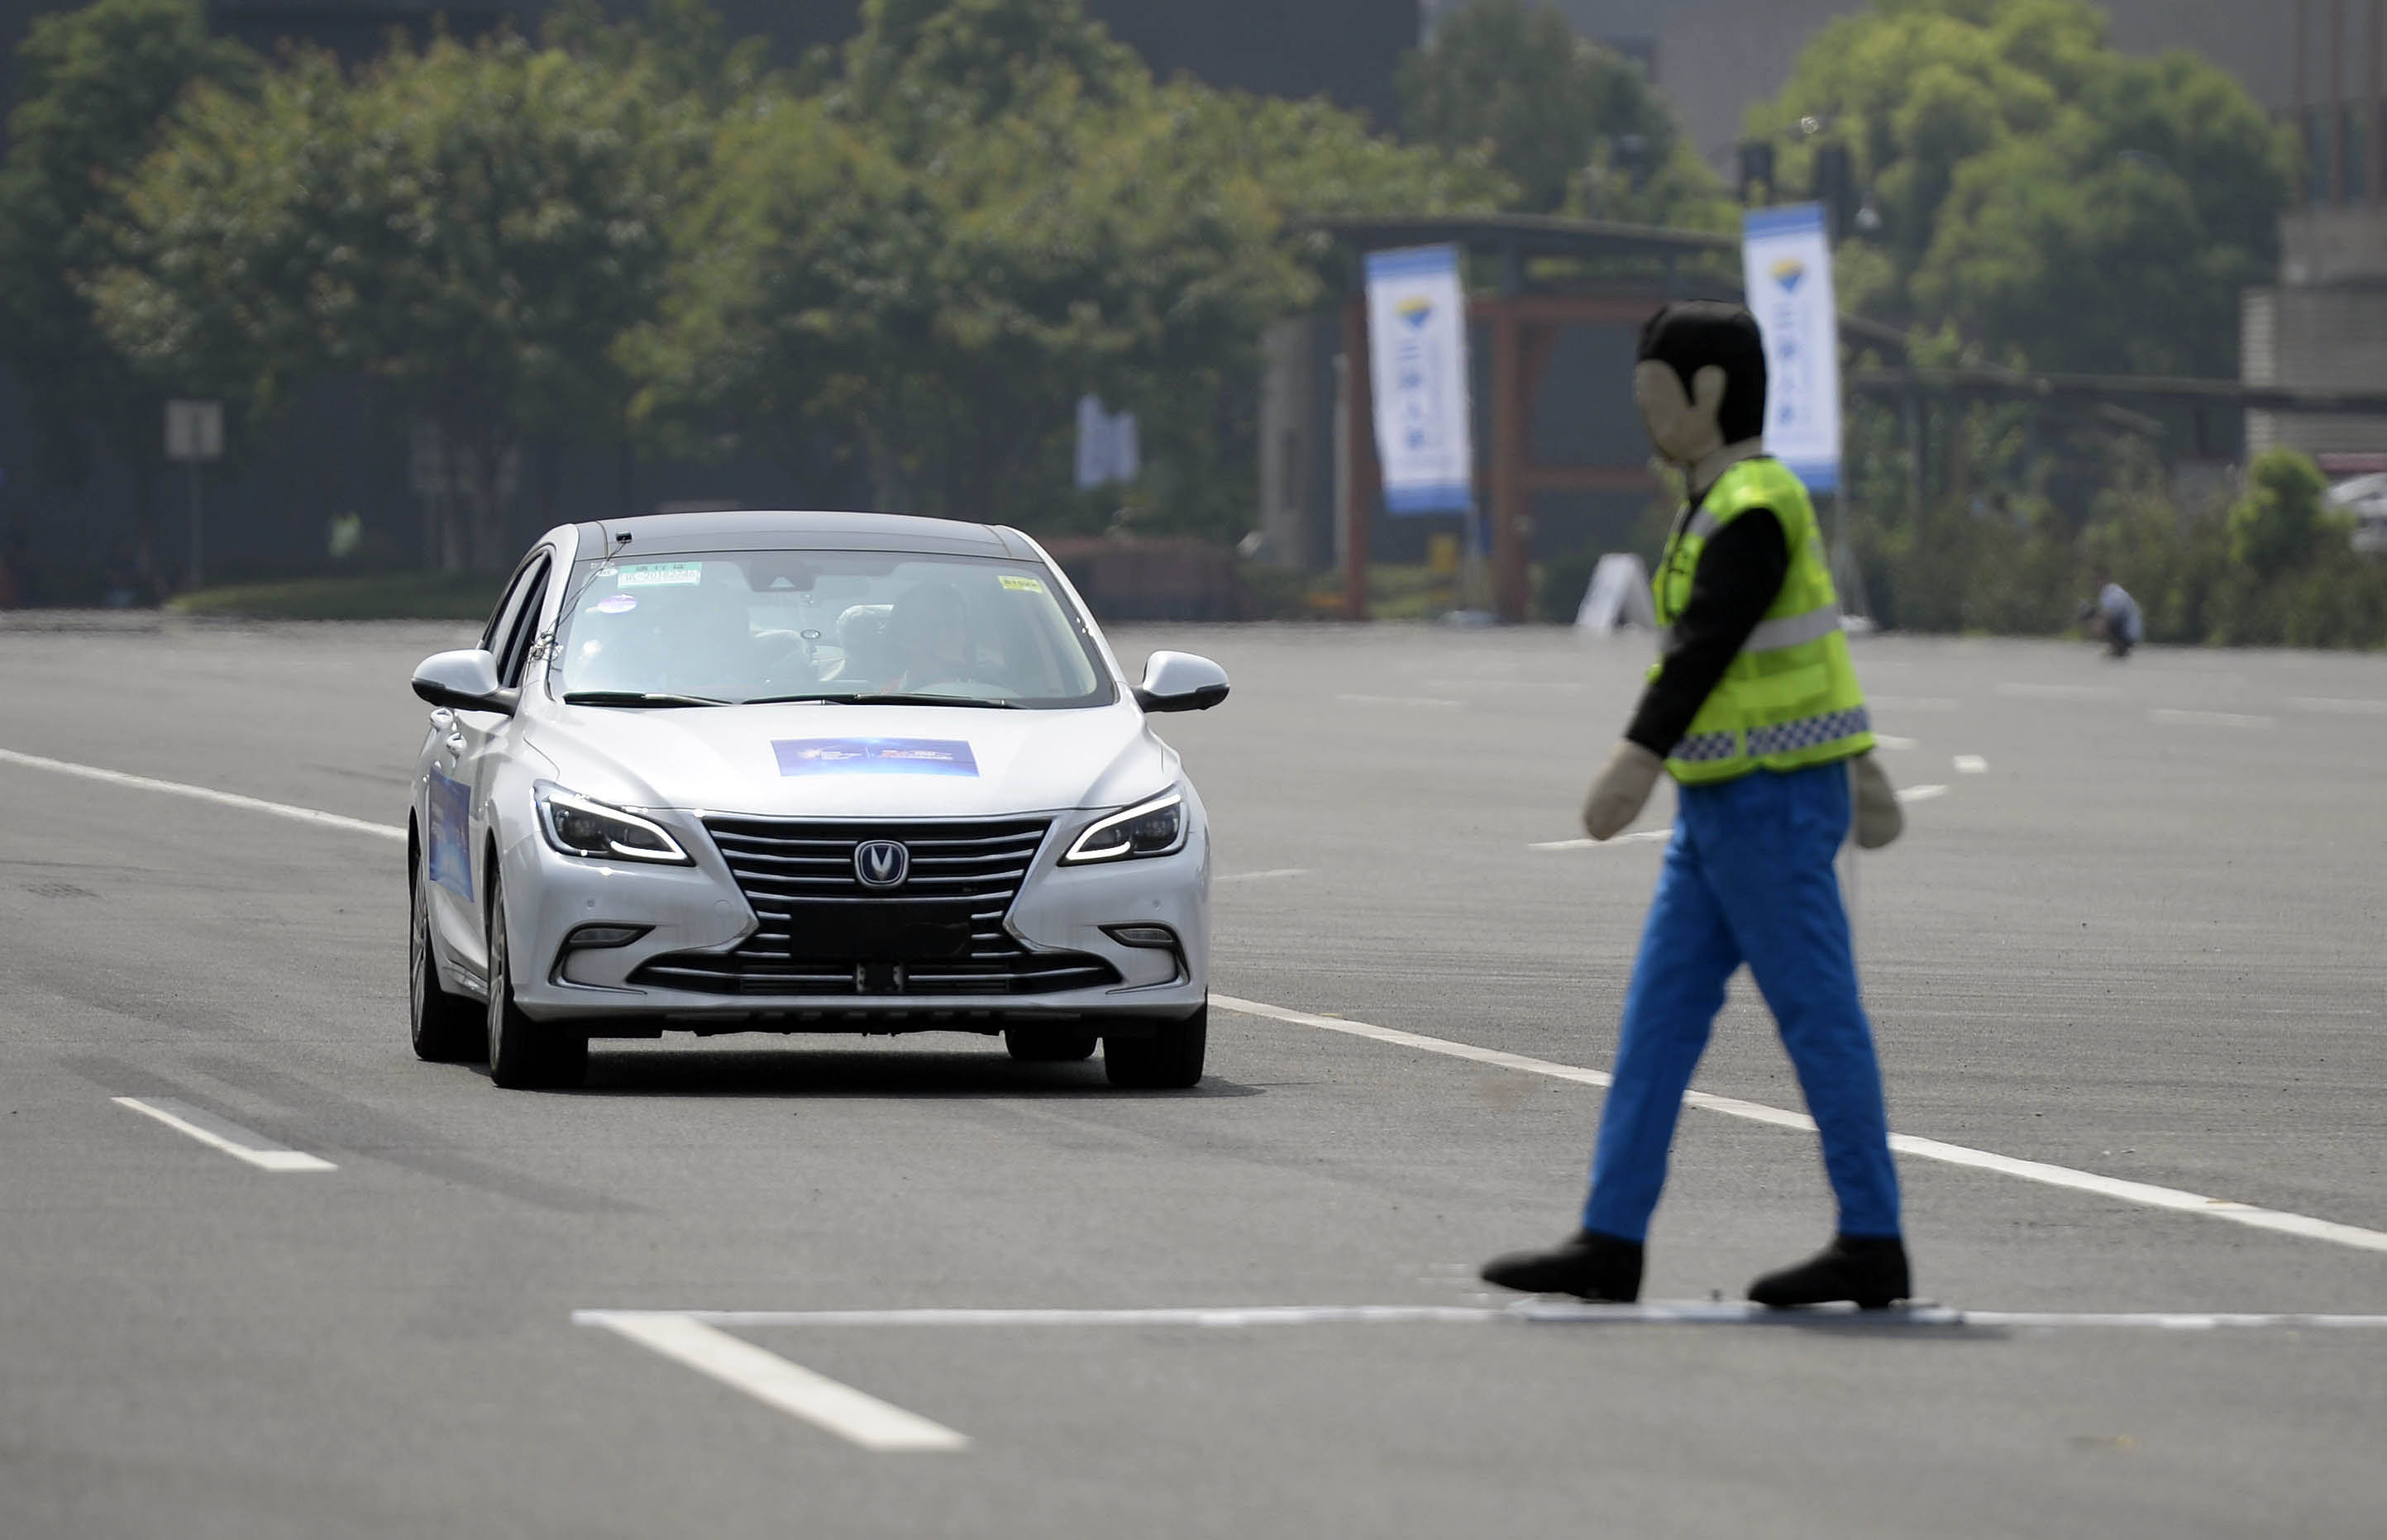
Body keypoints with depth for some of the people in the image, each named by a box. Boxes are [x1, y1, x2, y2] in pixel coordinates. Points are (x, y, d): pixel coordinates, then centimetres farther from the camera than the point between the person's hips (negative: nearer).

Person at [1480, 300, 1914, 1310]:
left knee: (1817, 1019, -3)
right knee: (1657, 1018, 5)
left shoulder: (1754, 508, -18)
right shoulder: (1733, 503, 15)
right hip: (1726, 811, 10)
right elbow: (1811, 627, 23)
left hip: (1773, 804, -10)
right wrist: (1859, 764, 30)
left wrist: (1638, 762, -40)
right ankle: (1609, 1245, 4)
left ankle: (1872, 1246, 4)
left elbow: (1709, 641, -30)